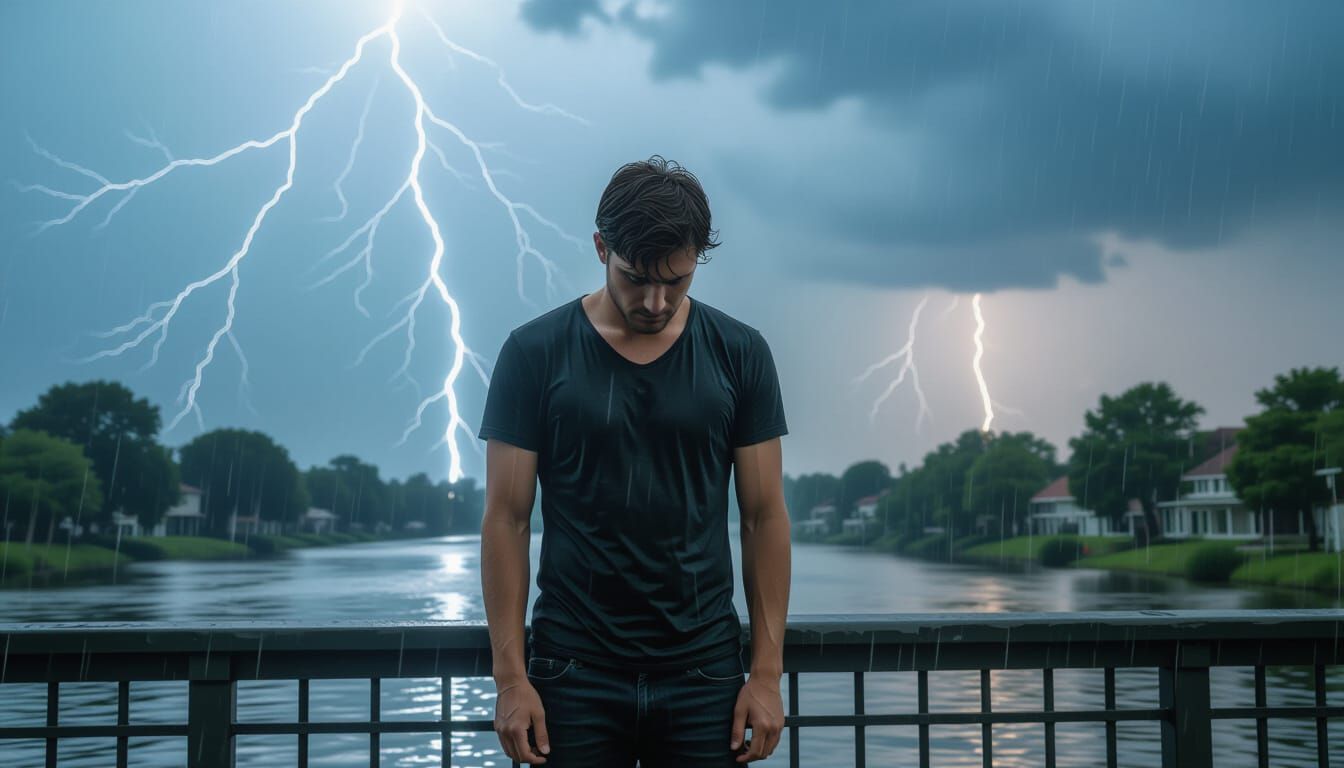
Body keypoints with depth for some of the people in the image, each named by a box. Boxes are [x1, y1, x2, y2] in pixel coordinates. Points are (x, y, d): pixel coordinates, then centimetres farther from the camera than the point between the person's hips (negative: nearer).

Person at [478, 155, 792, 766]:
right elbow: (507, 518, -2)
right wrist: (511, 675, -6)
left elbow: (765, 516, 3)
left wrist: (767, 671, -1)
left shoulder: (739, 354, 2)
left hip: (703, 673, 1)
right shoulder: (535, 353, -3)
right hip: (574, 673, -1)